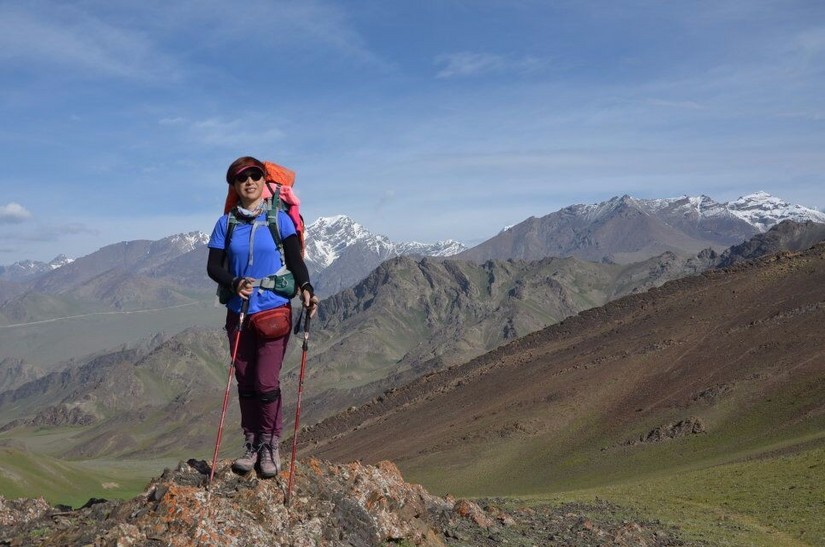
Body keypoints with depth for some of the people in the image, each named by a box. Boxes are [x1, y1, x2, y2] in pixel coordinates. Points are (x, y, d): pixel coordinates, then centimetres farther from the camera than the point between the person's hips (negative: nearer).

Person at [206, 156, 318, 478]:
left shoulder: (279, 219, -1)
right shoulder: (226, 224, 5)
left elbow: (295, 259, -6)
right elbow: (213, 266, 4)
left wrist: (305, 288, -24)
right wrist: (235, 283, -16)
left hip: (274, 310, -3)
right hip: (238, 313, 3)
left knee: (266, 382, -6)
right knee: (245, 382, 9)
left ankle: (270, 446, 11)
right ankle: (251, 444, 22)